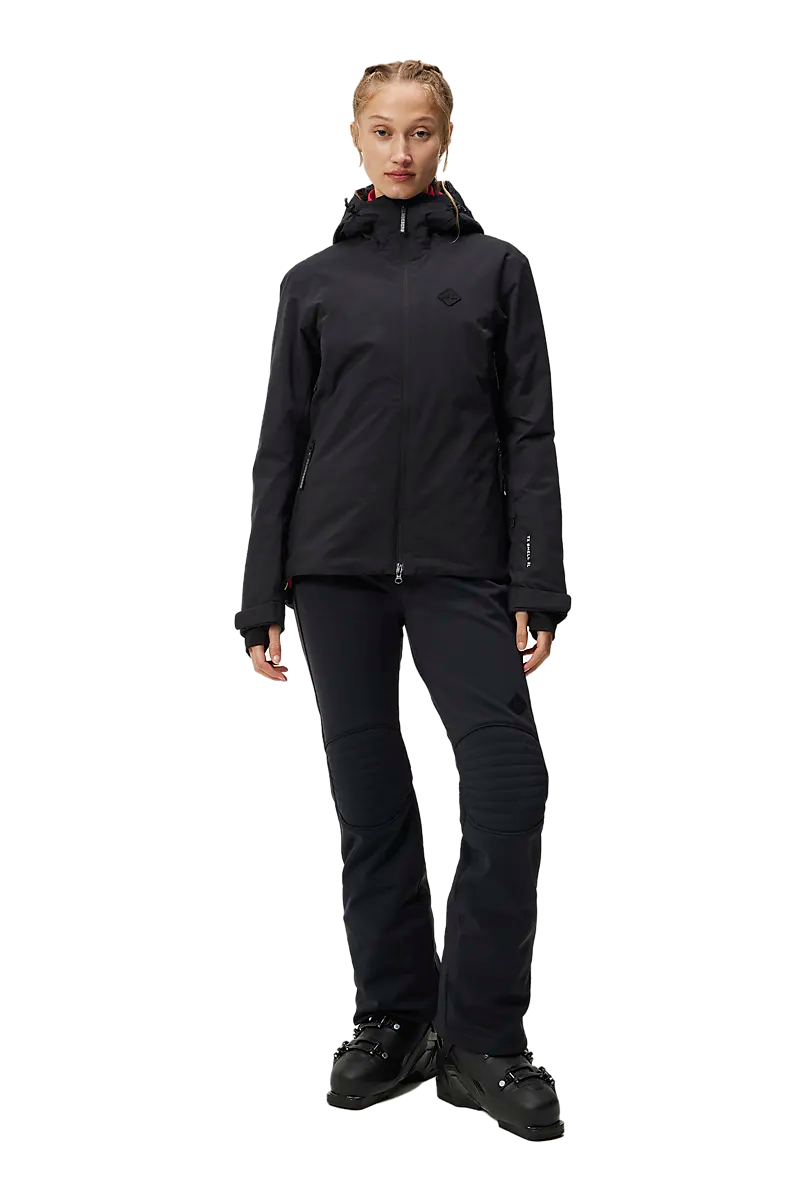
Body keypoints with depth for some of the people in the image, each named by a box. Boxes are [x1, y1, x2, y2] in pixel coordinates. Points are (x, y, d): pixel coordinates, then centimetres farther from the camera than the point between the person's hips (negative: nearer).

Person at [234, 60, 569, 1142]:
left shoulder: (496, 268, 7)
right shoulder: (316, 280, 10)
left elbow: (531, 433, 3)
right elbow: (282, 441, 10)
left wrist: (538, 588, -6)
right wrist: (262, 601, 5)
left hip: (460, 569, -1)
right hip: (339, 569, 2)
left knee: (509, 780, -14)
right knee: (369, 800, 6)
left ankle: (481, 1037, -3)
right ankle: (393, 1022, 19)